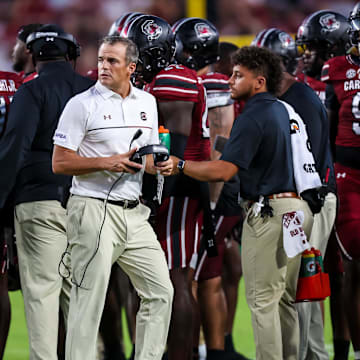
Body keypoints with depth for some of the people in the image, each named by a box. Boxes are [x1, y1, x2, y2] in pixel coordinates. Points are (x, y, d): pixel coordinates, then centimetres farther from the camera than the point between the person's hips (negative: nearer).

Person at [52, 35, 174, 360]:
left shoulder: (147, 103, 12)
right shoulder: (82, 104, -6)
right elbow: (60, 163, -8)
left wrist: (160, 165, -2)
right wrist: (108, 163, -18)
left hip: (133, 212, 6)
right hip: (93, 210, -6)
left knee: (160, 292, 5)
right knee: (88, 301, -6)